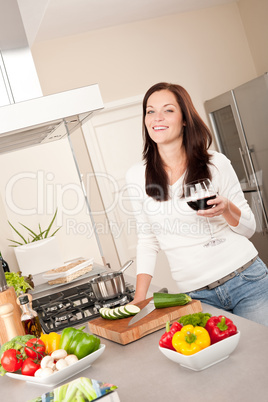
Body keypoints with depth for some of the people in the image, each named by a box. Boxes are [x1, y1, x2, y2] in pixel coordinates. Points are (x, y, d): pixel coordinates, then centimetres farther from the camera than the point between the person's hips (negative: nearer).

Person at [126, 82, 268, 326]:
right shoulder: (137, 176, 0)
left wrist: (226, 209, -18)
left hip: (245, 280, -1)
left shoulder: (216, 164, -4)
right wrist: (139, 298, 3)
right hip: (196, 294, 1)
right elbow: (147, 239, 9)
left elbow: (248, 228, 4)